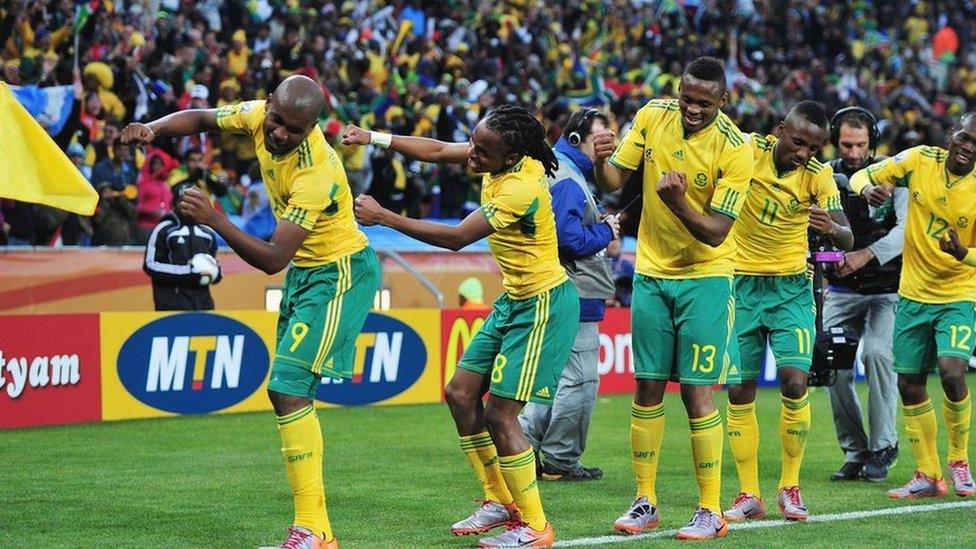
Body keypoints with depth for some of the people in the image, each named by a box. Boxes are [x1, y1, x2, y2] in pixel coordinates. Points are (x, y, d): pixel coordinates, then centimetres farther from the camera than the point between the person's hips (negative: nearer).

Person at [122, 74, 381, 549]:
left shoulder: (317, 174, -32)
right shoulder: (259, 116, -10)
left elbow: (272, 259, -34)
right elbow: (202, 118, 7)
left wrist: (216, 221, -43)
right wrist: (152, 129, -13)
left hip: (339, 274, -9)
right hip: (305, 269, 9)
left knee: (288, 388, -18)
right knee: (287, 392, 11)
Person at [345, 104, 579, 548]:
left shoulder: (521, 189, -29)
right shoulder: (499, 160, -4)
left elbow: (456, 238, -28)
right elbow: (437, 150, 11)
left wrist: (383, 217, -24)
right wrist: (374, 138, 2)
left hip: (543, 306, -10)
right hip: (513, 299, 10)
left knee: (500, 413, -10)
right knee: (461, 395, 10)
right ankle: (500, 502, 22)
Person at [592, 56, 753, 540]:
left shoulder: (734, 150, -18)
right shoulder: (652, 116, -5)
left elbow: (716, 233, -19)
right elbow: (613, 181, -1)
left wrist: (680, 205, -37)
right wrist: (601, 161, -23)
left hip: (704, 277, -4)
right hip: (651, 272, 4)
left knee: (696, 390, -6)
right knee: (647, 387, 6)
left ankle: (711, 511, 2)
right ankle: (645, 501, 17)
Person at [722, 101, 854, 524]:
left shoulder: (818, 176, -9)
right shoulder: (748, 151, -12)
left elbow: (847, 240, -17)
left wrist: (831, 228, -39)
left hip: (790, 287, 0)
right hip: (739, 283, 0)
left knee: (794, 383, -12)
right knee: (739, 391, 1)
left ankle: (790, 488, 5)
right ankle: (748, 495, 11)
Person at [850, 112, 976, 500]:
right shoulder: (920, 160, -7)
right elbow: (861, 176, 1)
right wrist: (868, 188, -23)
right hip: (914, 293, 4)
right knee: (909, 384, 6)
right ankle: (928, 476, 21)